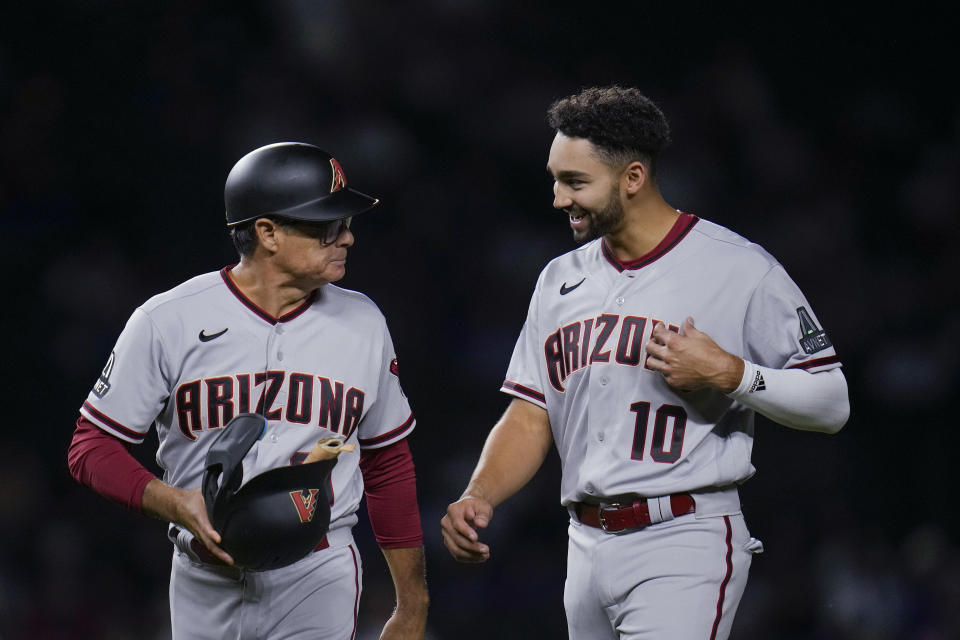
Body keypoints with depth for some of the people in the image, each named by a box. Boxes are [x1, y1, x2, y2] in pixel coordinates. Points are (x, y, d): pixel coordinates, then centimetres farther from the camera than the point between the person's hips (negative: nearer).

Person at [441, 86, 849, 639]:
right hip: (588, 547, 7)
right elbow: (531, 416, 13)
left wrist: (730, 374, -18)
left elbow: (831, 405, -5)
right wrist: (478, 498, -4)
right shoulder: (561, 279, 14)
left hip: (685, 551, -7)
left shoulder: (740, 270, -6)